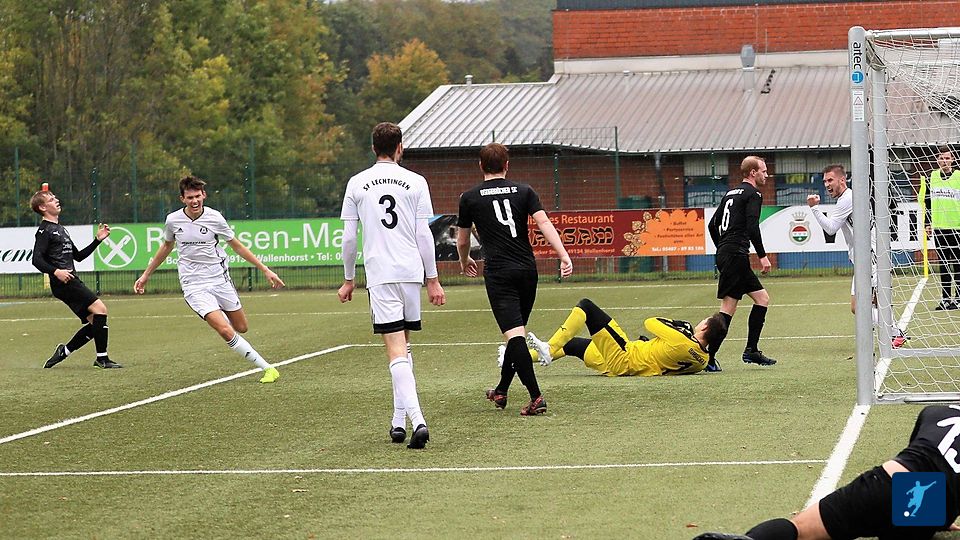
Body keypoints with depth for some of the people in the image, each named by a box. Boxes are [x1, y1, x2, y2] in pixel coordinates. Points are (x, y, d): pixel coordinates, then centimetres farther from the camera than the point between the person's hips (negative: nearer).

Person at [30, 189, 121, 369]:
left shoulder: (61, 229, 24)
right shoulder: (45, 230, -5)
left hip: (72, 282, 10)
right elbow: (36, 260, -14)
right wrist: (55, 271, -26)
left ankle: (64, 351, 13)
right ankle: (102, 358, -16)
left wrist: (98, 240, 19)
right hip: (63, 282, -10)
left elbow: (78, 256, 27)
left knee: (94, 321, 5)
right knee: (99, 308, -18)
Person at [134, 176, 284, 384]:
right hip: (194, 286, -2)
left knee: (241, 328, 9)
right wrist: (146, 275, 24)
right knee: (226, 331, -19)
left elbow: (237, 246, 6)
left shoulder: (214, 218, -7)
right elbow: (166, 246, 16)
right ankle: (267, 368, -12)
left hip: (220, 279, 2)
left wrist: (265, 269, 4)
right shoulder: (173, 220, -4)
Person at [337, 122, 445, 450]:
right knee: (403, 346, 17)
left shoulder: (356, 184, 3)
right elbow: (424, 235, 1)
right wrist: (433, 280, 7)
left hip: (379, 275, -2)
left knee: (397, 352, -8)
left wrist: (348, 280, 16)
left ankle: (416, 420, -23)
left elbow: (348, 238, 4)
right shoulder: (415, 182, 3)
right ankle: (399, 420, 20)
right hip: (411, 272, 2)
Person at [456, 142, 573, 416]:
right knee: (517, 331, 18)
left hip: (498, 273, -4)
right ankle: (501, 392, 32)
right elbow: (544, 223, -6)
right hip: (528, 270, 4)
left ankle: (536, 397, -22)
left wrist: (465, 261, 37)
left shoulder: (470, 198, 5)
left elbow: (462, 241, 16)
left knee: (514, 334, -11)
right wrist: (564, 256, -11)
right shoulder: (524, 191, 8)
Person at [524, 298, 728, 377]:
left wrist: (677, 324, 4)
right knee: (572, 344, 24)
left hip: (623, 357, -8)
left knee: (585, 306, -6)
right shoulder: (702, 360, -6)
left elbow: (650, 323, -10)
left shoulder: (683, 341, -25)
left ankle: (548, 350, -5)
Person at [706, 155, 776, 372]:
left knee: (762, 298, 13)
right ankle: (708, 357, -13)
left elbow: (713, 225, 23)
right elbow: (752, 226, -17)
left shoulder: (731, 194, 21)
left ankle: (751, 350, 10)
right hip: (736, 255, -10)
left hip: (725, 254, 10)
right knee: (728, 308, -10)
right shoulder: (752, 194, -5)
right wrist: (762, 256, -15)